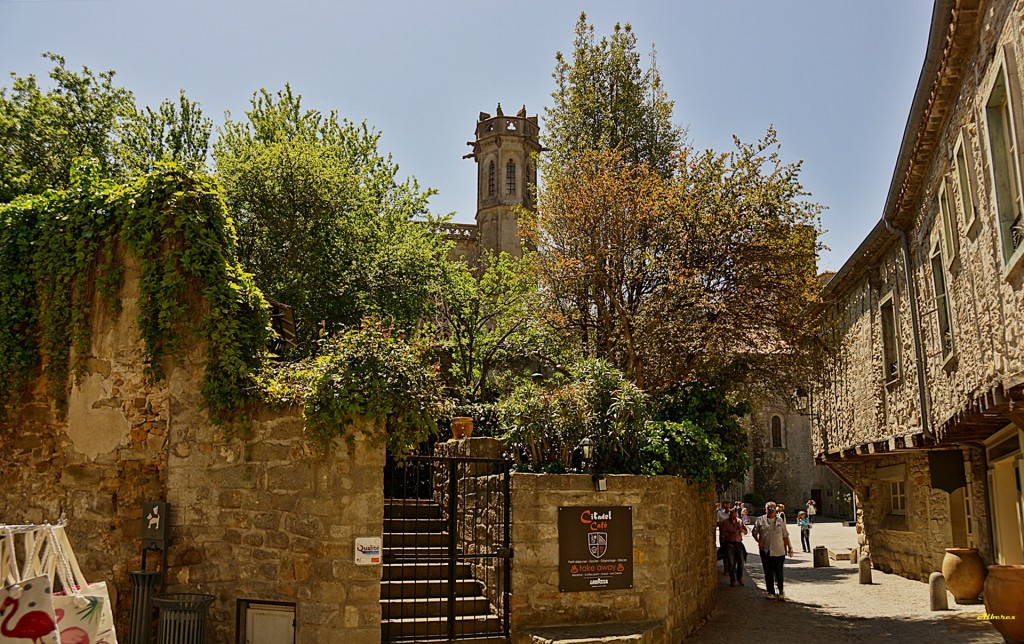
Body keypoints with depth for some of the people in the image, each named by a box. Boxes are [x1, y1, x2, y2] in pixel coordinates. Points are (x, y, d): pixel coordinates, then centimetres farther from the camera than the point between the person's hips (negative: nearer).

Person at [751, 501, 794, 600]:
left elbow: (785, 536, 12)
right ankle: (771, 592, 14)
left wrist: (789, 547, 8)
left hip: (779, 551, 0)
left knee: (779, 572, 3)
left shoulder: (780, 521, 9)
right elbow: (754, 532, 9)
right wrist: (758, 540, -8)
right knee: (768, 573, 4)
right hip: (766, 551, 0)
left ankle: (781, 590, 23)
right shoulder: (760, 520, 5)